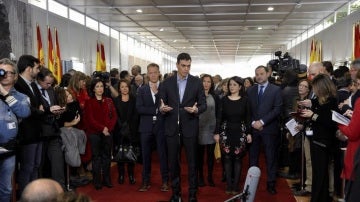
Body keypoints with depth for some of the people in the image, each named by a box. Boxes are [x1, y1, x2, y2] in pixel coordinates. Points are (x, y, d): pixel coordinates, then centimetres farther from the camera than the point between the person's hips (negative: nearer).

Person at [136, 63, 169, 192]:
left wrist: (157, 92, -12)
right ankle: (146, 182, 20)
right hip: (146, 127, 2)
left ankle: (165, 181, 15)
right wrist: (155, 110, -13)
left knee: (163, 154, 4)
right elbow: (139, 108, -4)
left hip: (161, 126, -2)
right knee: (146, 156, 9)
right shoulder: (142, 89, 7)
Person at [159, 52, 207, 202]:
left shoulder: (197, 82, -1)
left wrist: (196, 109, -22)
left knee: (192, 161, 6)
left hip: (189, 127, -1)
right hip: (172, 127, 2)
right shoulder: (167, 82, 3)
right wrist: (162, 108, -19)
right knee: (173, 161, 10)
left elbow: (203, 104, -1)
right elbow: (161, 103, 3)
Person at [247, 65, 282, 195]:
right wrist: (253, 122, -8)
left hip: (269, 128, -3)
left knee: (270, 157, 3)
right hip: (253, 128, 3)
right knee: (253, 157, 8)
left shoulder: (276, 90, 0)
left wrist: (262, 121, -14)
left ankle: (271, 184, 11)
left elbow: (277, 109, -8)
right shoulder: (250, 90, 11)